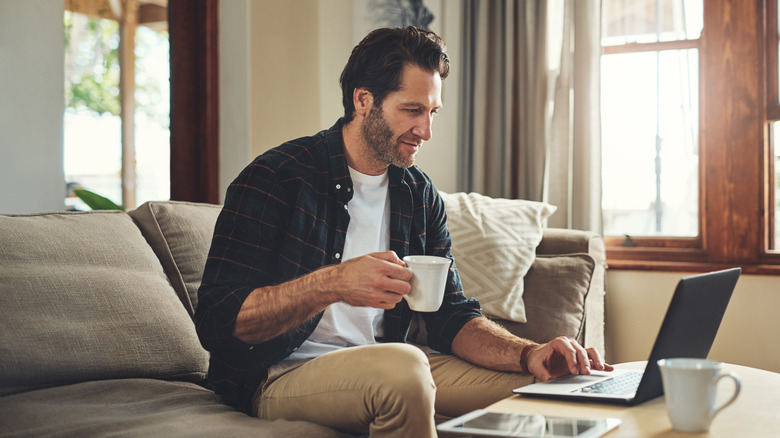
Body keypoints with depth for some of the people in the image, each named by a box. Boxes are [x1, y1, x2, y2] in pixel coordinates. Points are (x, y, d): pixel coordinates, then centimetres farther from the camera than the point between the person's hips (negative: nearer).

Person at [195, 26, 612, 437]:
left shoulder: (420, 195, 8)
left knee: (537, 383, -10)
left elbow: (451, 316, 7)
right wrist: (332, 284, -33)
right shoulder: (273, 178, -11)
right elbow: (216, 319, -18)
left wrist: (530, 354, -13)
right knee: (402, 366, -34)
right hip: (282, 375, -5)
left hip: (389, 371, 5)